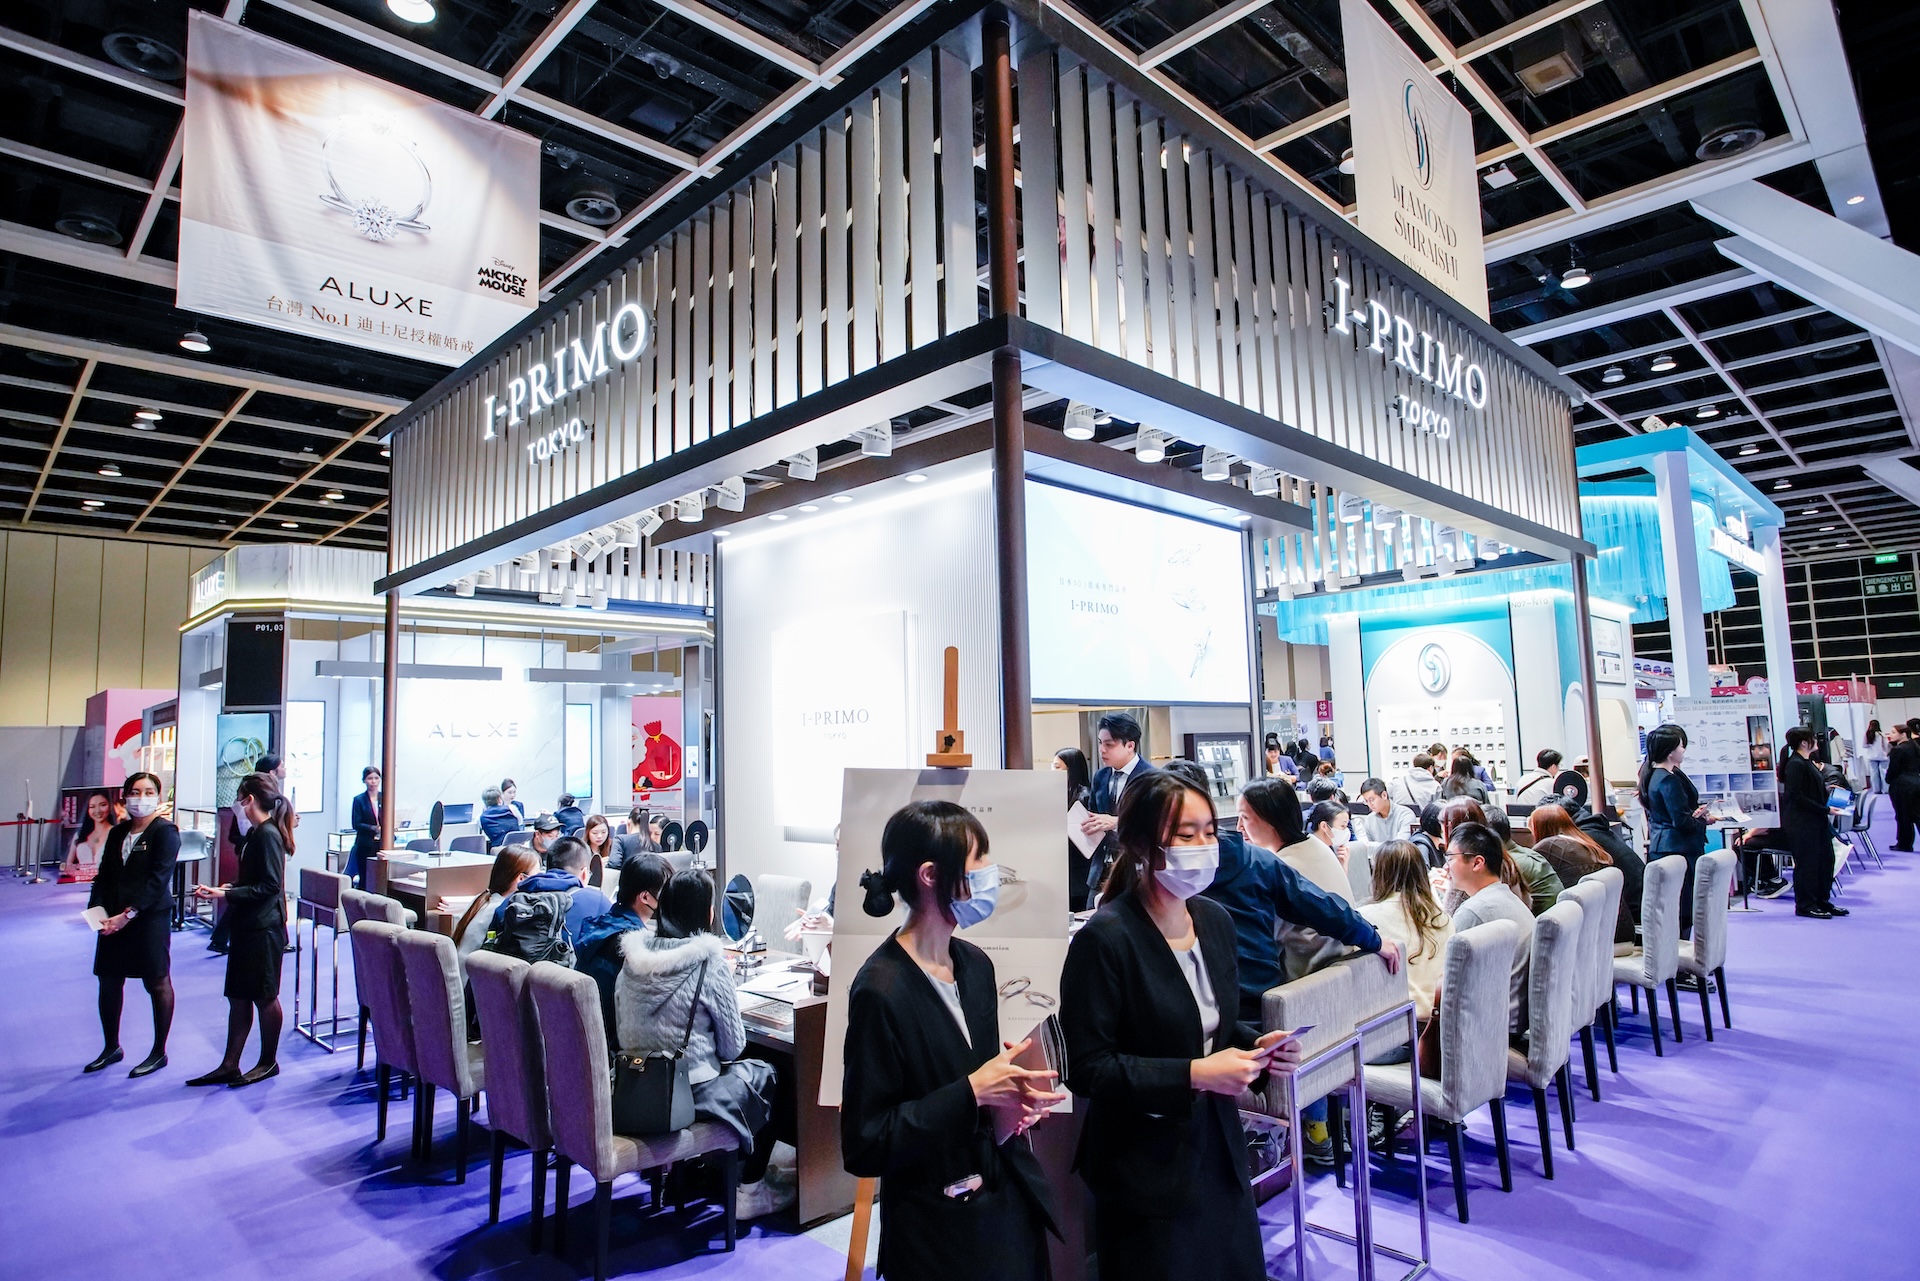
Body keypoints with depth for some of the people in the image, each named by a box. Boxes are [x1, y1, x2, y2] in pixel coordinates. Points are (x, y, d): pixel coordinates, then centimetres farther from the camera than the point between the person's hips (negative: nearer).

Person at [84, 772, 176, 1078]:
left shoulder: (165, 832, -9)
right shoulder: (117, 833, 11)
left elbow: (158, 880, -16)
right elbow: (104, 875, 9)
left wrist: (127, 915, -21)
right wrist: (97, 909, -7)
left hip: (150, 919, -6)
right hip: (113, 919, 6)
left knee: (157, 983, 3)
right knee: (109, 982, 12)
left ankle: (159, 1052, 15)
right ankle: (111, 1048, 30)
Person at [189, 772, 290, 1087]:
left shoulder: (267, 835, -17)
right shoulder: (256, 833, 13)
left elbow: (269, 886, -20)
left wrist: (225, 895, -19)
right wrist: (224, 888, 10)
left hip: (263, 929, -10)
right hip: (247, 927, 10)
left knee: (264, 996, 3)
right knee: (238, 998, 12)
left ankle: (268, 1062, 15)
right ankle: (229, 1066, 19)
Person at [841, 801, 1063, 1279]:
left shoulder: (975, 963, 1)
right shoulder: (881, 990, -23)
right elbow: (864, 1147, -19)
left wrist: (1008, 1099, -7)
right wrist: (973, 1093, -24)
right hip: (939, 1234, -6)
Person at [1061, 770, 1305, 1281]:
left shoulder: (1215, 919, 1)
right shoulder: (1105, 939, -22)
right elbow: (1086, 1068, -20)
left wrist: (1257, 1045, -6)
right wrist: (1192, 1075, -24)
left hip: (1218, 1149, 7)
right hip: (1146, 1168, -6)